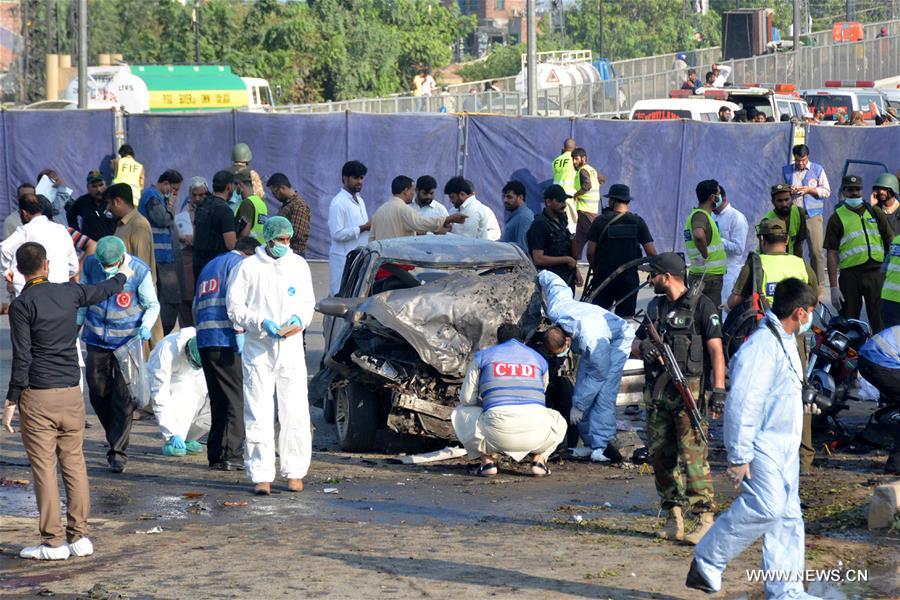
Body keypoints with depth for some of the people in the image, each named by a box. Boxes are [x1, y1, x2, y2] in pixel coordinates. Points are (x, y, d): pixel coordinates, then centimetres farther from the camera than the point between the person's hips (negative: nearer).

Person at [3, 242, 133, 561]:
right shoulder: (69, 293, 6)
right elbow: (102, 291, 27)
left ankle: (53, 541, -3)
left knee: (44, 467, -2)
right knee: (74, 463, 10)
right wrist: (122, 277, 48)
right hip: (71, 393, 5)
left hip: (37, 397, -5)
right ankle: (79, 536, 11)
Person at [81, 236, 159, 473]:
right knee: (98, 394, 8)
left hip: (126, 342, -3)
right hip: (97, 341, 4)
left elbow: (152, 305, -4)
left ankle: (118, 452, 0)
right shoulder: (91, 265, -5)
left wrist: (145, 326, -21)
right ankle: (116, 438, 29)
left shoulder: (140, 271, -14)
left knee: (123, 398, -5)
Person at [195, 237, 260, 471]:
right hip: (226, 340, -8)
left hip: (204, 340, 8)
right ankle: (231, 455, -12)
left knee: (219, 399, 13)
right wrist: (240, 331, -15)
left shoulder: (210, 266, 27)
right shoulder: (240, 264, 1)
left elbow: (196, 306, 28)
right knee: (237, 398, -6)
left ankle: (216, 454, 12)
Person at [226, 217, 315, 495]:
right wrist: (261, 323, -14)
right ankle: (261, 476, 1)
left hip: (291, 349, 2)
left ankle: (295, 473, 9)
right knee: (258, 415, -3)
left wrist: (299, 319, -4)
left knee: (295, 413, 0)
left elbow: (308, 302, 18)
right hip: (258, 349, -2)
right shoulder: (249, 267, -1)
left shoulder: (298, 265, 10)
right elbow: (234, 307, 0)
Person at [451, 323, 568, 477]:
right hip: (535, 435, 2)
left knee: (460, 413, 28)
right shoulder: (539, 359, 24)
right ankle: (539, 459, 11)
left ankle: (487, 461, 12)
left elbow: (466, 398, 18)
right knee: (559, 423, 37)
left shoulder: (483, 356, 19)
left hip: (498, 433, -2)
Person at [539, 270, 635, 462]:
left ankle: (601, 446, -27)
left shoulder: (591, 340, -43)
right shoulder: (555, 309, -26)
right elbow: (554, 282, -7)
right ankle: (589, 443, -2)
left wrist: (578, 405, -23)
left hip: (617, 340, -8)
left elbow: (599, 374, -30)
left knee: (603, 394, -23)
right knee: (582, 386, -4)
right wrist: (542, 275, 18)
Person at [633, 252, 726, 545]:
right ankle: (675, 516, 11)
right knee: (659, 453, 5)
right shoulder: (656, 307, 19)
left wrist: (719, 389, -16)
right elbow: (635, 345, 22)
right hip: (657, 391, 7)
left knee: (692, 453, -13)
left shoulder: (700, 305, -2)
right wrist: (643, 348, -4)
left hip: (689, 389, -7)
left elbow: (716, 350, -7)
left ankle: (707, 518, -13)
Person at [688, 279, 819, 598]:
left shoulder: (784, 342, 16)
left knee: (788, 515, 7)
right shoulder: (761, 346, -18)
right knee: (765, 506, -20)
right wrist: (739, 457, -22)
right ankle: (707, 562, -7)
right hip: (763, 446, -10)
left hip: (784, 446, 10)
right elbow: (742, 403, -21)